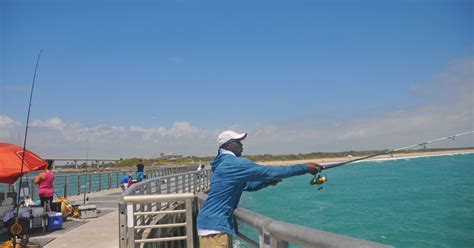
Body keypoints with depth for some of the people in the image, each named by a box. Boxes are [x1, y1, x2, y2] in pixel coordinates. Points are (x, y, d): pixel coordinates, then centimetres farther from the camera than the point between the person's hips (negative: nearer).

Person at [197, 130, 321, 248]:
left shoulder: (225, 163, 14)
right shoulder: (234, 163, -17)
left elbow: (246, 185, 24)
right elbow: (269, 172, -19)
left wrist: (267, 182, 7)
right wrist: (305, 167, -12)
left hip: (217, 223, 10)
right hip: (214, 225, -10)